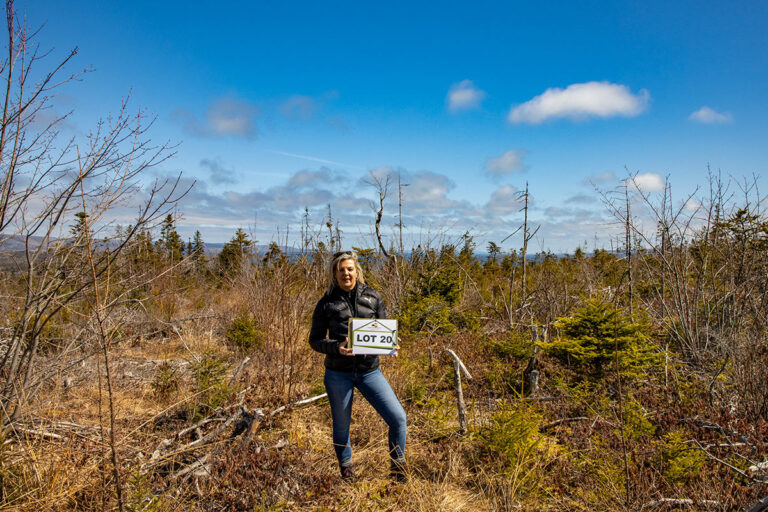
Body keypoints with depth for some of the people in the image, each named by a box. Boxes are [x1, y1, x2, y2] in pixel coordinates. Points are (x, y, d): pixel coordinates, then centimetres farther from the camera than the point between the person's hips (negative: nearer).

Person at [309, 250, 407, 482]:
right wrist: (336, 347, -18)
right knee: (341, 426, 12)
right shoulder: (326, 303, -1)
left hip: (369, 371, 1)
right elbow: (315, 339, 1)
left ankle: (398, 467, 20)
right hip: (338, 374, -1)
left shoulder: (373, 297, 4)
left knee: (398, 417, -6)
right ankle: (346, 471, 39)